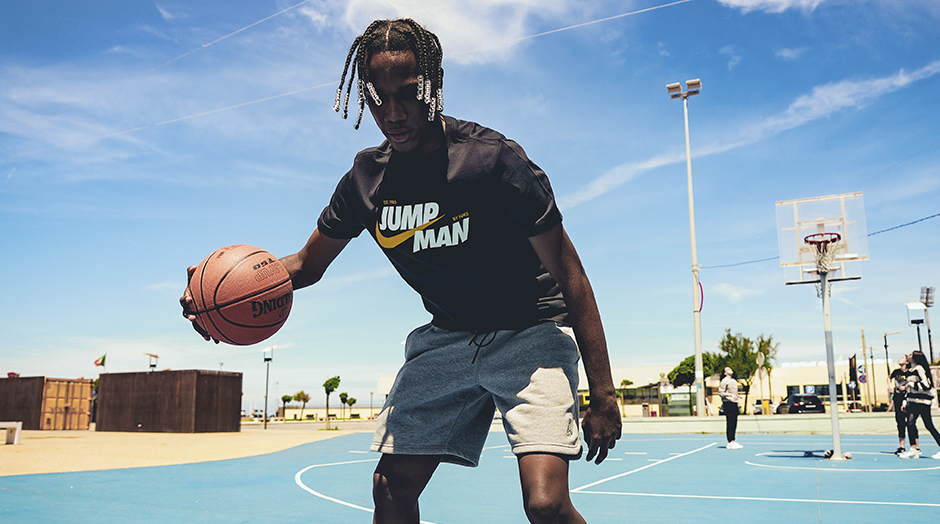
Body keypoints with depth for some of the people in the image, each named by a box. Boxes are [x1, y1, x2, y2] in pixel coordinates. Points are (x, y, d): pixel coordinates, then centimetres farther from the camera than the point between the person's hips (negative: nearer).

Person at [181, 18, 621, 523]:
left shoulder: (491, 159, -20)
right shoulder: (367, 177, -4)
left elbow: (568, 273, -16)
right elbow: (307, 263, 9)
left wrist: (602, 393, -17)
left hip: (530, 332, -4)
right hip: (446, 336, 5)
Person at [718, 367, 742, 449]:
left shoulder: (734, 381, 22)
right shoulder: (724, 381, -5)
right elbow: (720, 393, -11)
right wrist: (731, 395, -20)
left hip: (734, 403, 8)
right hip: (728, 403, -8)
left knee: (734, 423, 7)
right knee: (729, 423, -9)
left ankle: (733, 441, 12)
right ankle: (730, 443, -9)